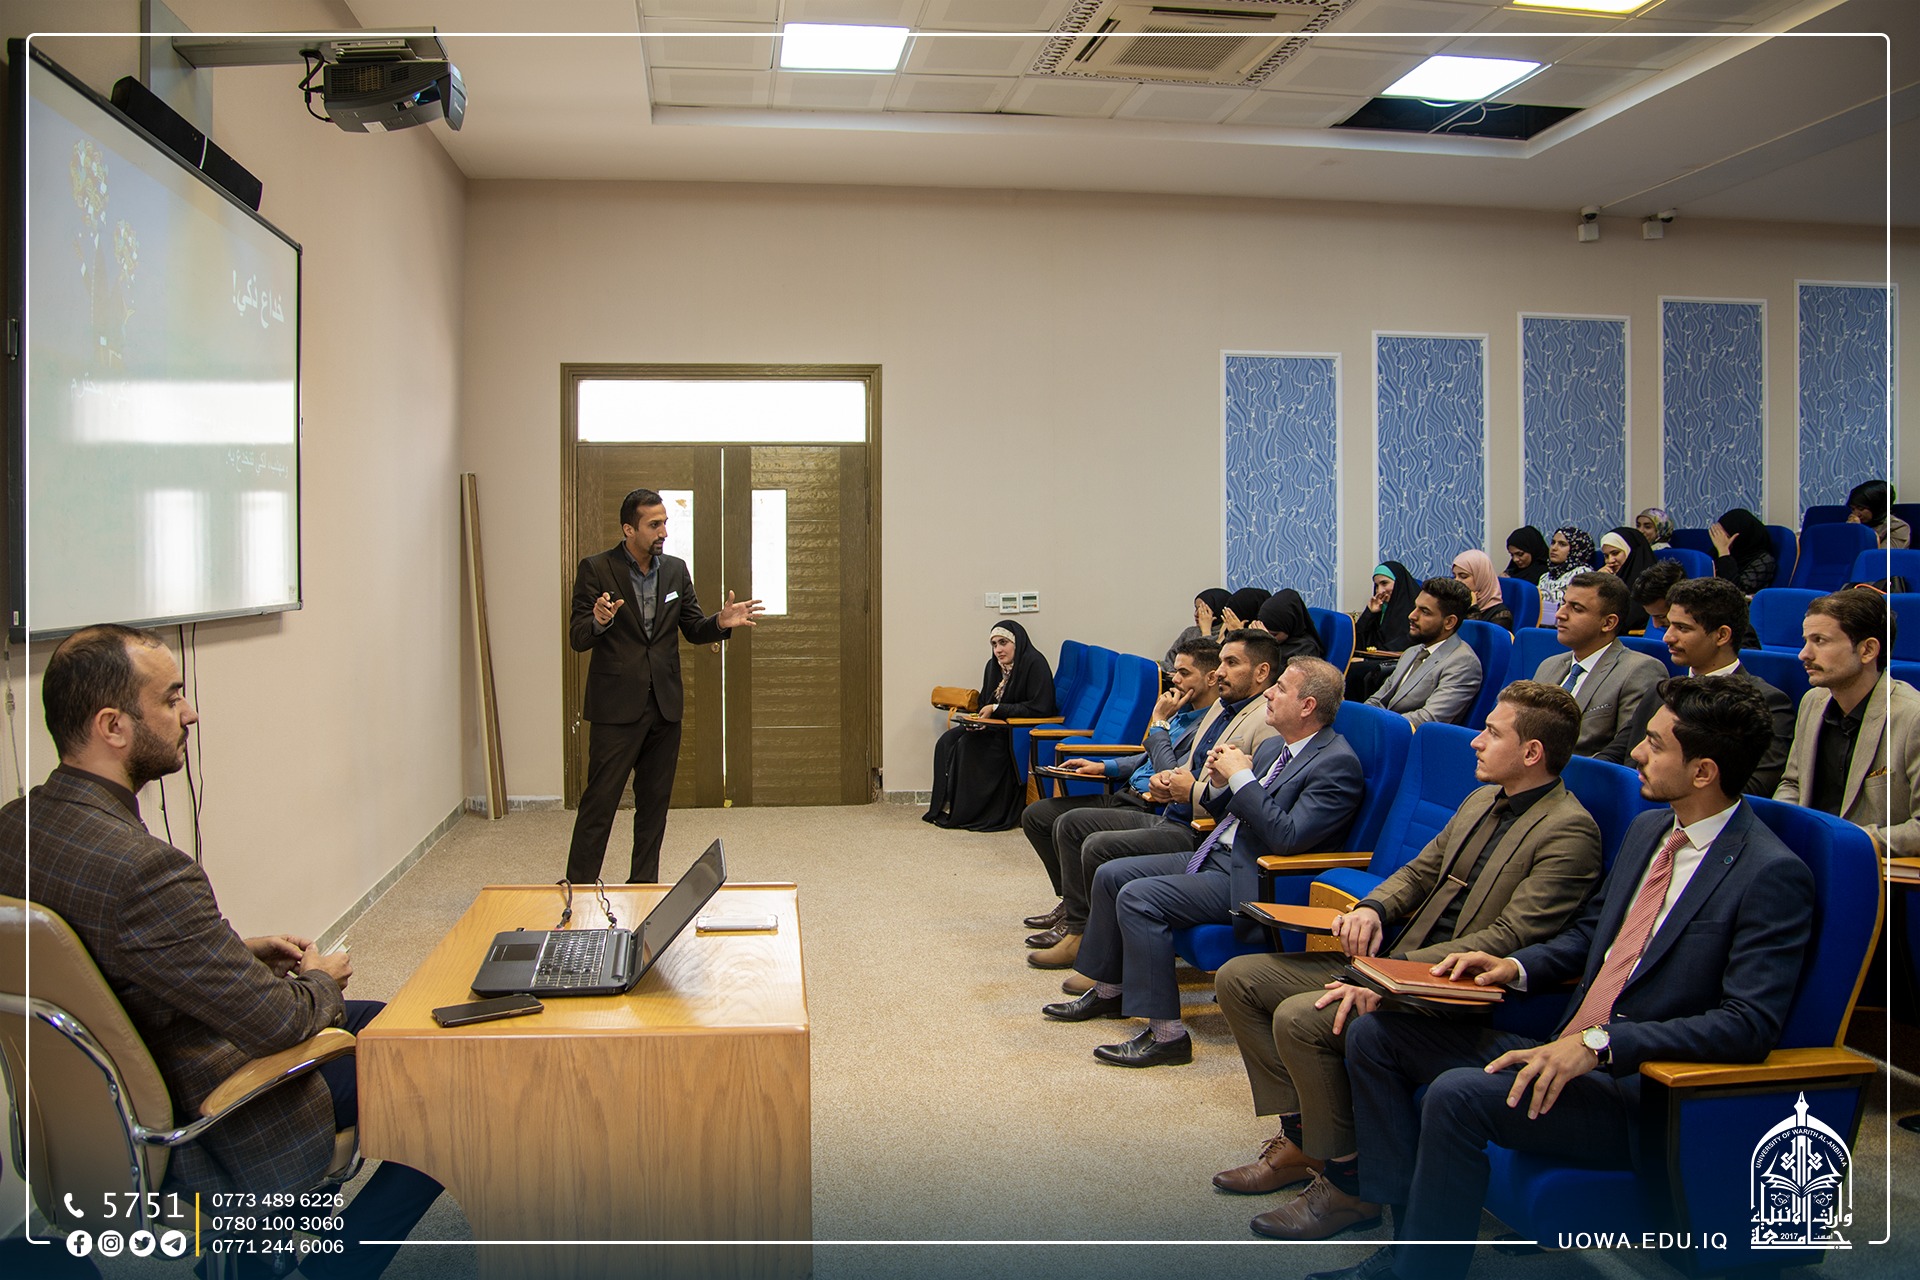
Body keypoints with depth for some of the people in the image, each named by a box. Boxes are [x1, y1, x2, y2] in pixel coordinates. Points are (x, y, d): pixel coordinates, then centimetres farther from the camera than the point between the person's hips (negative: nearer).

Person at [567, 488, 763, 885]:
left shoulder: (675, 569, 8)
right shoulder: (596, 569, -6)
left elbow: (693, 628, 13)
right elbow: (578, 638, -9)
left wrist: (721, 622, -9)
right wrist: (599, 621, -31)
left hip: (665, 705, 5)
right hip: (616, 706, -5)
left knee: (655, 802, 11)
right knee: (600, 800, -4)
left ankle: (644, 884, 22)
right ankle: (578, 887, 5)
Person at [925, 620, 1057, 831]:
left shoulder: (1034, 664, -14)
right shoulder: (993, 666, 11)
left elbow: (1040, 707, -20)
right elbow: (984, 703, 18)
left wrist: (996, 709, -18)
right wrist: (978, 719, -8)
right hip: (996, 726, 8)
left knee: (969, 745, -25)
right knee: (948, 740, -12)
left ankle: (965, 812, -15)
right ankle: (947, 805, -11)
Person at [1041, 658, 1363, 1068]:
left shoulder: (1337, 763, -15)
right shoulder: (1274, 747, 14)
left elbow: (1287, 837, -25)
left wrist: (1240, 777, -19)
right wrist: (1220, 784, -2)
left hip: (1251, 880, -10)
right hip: (1215, 857, 10)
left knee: (1138, 897, -24)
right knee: (1110, 875, 8)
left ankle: (1166, 1034, -19)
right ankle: (1109, 991, 23)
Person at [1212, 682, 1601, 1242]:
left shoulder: (1568, 831, -15)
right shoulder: (1482, 801, 14)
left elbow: (1508, 938, -23)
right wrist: (1372, 908, -3)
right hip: (1397, 955, 10)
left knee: (1300, 1018, -28)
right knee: (1239, 978, 1)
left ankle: (1345, 1182, -8)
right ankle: (1299, 1138, 8)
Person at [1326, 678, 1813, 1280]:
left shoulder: (1773, 875, -15)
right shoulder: (1649, 829, 11)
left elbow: (1751, 1025, -22)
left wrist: (1600, 1043, -28)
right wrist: (1516, 967, 3)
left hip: (1646, 1091, -9)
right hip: (1567, 1050, 9)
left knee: (1458, 1094, -31)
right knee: (1374, 1032, 1)